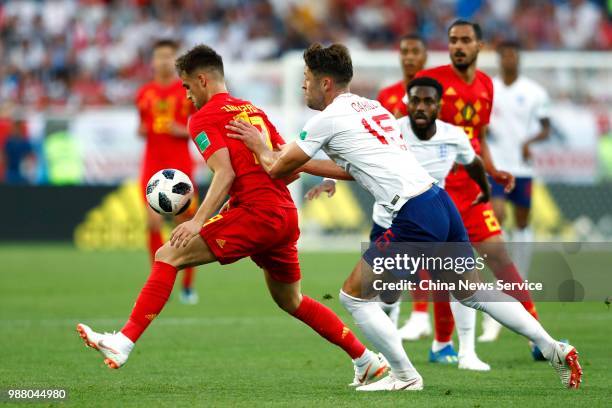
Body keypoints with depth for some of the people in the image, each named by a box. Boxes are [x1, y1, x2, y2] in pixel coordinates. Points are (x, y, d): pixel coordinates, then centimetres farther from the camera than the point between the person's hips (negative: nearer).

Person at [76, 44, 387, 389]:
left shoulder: (204, 118, 0)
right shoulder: (254, 111, 23)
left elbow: (225, 173, -14)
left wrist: (199, 221, -22)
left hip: (255, 214, -8)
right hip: (287, 217, 8)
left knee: (168, 256, -7)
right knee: (291, 301, 26)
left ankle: (123, 344, -18)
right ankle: (366, 359, 28)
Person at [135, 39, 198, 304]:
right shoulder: (145, 93, 10)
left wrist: (183, 131, -13)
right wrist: (141, 131, -1)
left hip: (180, 165, -2)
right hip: (153, 163, 2)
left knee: (186, 223, -3)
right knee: (153, 221, -11)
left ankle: (187, 286, 8)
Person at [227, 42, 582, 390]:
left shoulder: (328, 119, -2)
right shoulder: (371, 107, 22)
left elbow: (275, 169, 7)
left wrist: (260, 146, 27)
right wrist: (302, 164, 35)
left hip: (415, 219, -8)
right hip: (442, 203, 8)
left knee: (354, 296, 5)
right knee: (472, 293, 20)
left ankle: (405, 377, 4)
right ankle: (554, 349, 13)